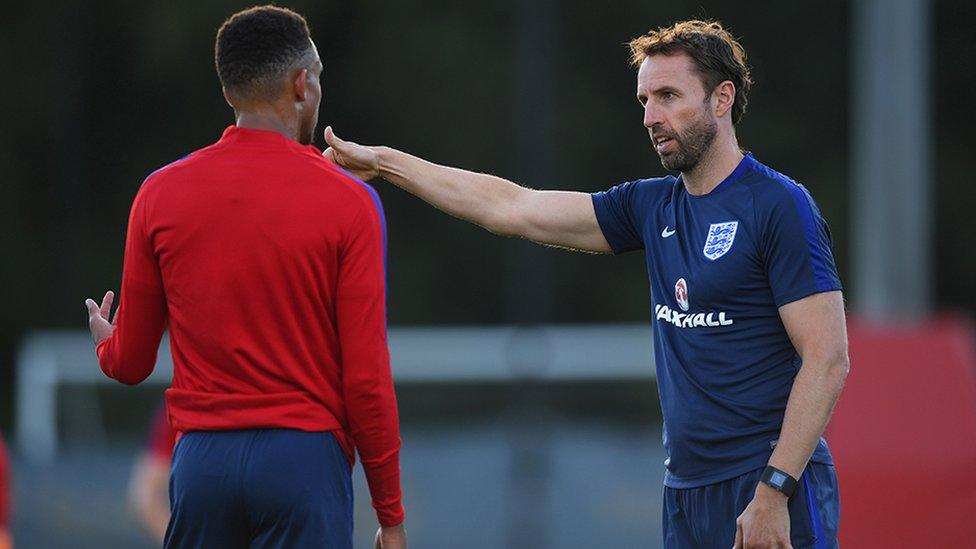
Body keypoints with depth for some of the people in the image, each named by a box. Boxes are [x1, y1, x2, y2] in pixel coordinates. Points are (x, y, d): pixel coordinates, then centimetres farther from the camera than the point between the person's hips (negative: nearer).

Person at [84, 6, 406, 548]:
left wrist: (106, 346, 36)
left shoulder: (161, 194, 4)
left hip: (202, 458, 3)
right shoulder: (349, 202, -5)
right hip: (305, 462, -3)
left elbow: (130, 364, 11)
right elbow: (367, 376, -7)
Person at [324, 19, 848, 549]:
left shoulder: (780, 206, -8)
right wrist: (383, 162, 16)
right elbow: (514, 209, 17)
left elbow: (828, 360, -14)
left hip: (769, 490, -7)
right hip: (687, 492, 7)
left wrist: (773, 491, -20)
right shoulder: (653, 207, 13)